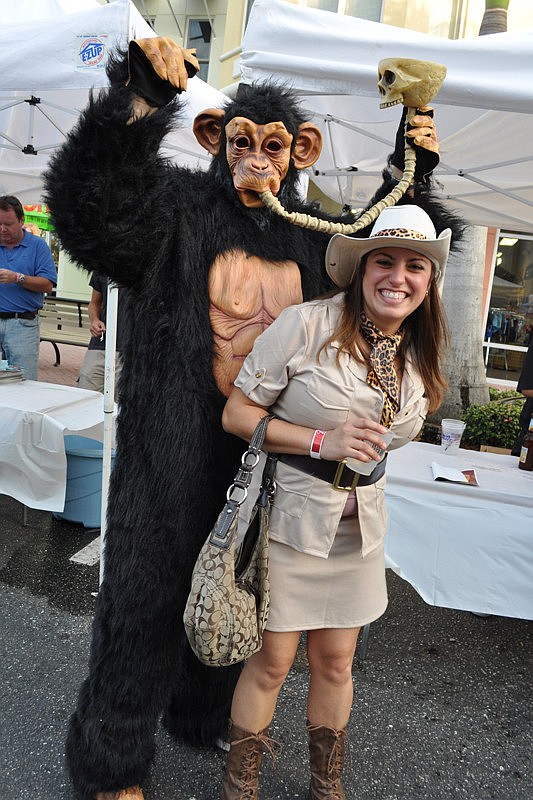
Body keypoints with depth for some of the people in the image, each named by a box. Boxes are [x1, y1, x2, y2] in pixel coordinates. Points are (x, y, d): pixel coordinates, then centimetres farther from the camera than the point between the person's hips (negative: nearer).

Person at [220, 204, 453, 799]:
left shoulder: (419, 353, 2)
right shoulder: (308, 324, -17)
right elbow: (237, 413, -14)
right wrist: (322, 442, -23)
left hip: (359, 526, 5)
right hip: (288, 519, -5)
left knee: (335, 662, 18)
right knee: (272, 661, 9)